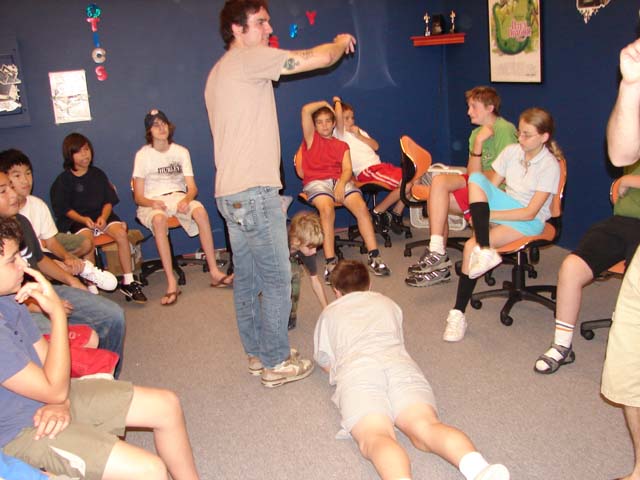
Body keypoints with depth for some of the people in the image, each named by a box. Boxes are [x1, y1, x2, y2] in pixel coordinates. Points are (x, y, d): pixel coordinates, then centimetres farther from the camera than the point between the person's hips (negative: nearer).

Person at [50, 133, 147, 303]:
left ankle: (128, 282, -21)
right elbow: (65, 208, 0)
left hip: (101, 215, 3)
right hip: (78, 220, -3)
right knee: (87, 240, -35)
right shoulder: (63, 180, 4)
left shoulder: (98, 174, 13)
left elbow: (109, 201, 9)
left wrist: (103, 217, -11)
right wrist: (84, 219, -17)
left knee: (121, 233, -27)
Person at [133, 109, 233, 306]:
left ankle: (214, 271, -29)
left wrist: (186, 199, -23)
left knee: (200, 210, -31)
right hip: (151, 203, -2)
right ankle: (171, 283, -39)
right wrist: (152, 203, -26)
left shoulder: (181, 151, 6)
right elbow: (138, 197, -3)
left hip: (178, 197, 2)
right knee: (159, 219, -38)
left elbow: (192, 187, 0)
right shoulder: (143, 155, -1)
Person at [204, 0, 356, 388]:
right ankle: (278, 363, 8)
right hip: (255, 192, -10)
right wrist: (341, 43, 12)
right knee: (277, 278, -1)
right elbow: (320, 58, -8)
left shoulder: (219, 72, 20)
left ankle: (257, 352, 26)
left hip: (231, 192, 10)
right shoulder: (248, 59, -10)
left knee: (247, 278, 15)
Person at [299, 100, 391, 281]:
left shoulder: (342, 145, 25)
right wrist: (325, 103, 24)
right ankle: (330, 262, -36)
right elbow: (306, 110, 7)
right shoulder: (311, 138, 20)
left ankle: (374, 256, -24)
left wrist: (341, 184, -13)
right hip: (316, 181, -3)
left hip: (340, 180, 3)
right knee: (327, 208, -35)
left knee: (361, 206, -26)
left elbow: (347, 169, 8)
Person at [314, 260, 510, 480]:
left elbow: (325, 363, 30)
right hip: (400, 363, 2)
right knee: (426, 427, -21)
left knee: (376, 438, -26)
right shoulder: (387, 302, 35)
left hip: (356, 371, -2)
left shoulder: (329, 313, 29)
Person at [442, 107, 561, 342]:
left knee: (471, 246, -30)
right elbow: (490, 187, 7)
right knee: (476, 178, -25)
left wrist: (489, 214, -21)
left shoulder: (549, 166, -14)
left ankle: (458, 313, -21)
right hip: (506, 206, 6)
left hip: (529, 221, -6)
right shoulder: (512, 151, 2)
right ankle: (484, 250, -35)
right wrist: (482, 204, -14)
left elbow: (530, 213, -19)